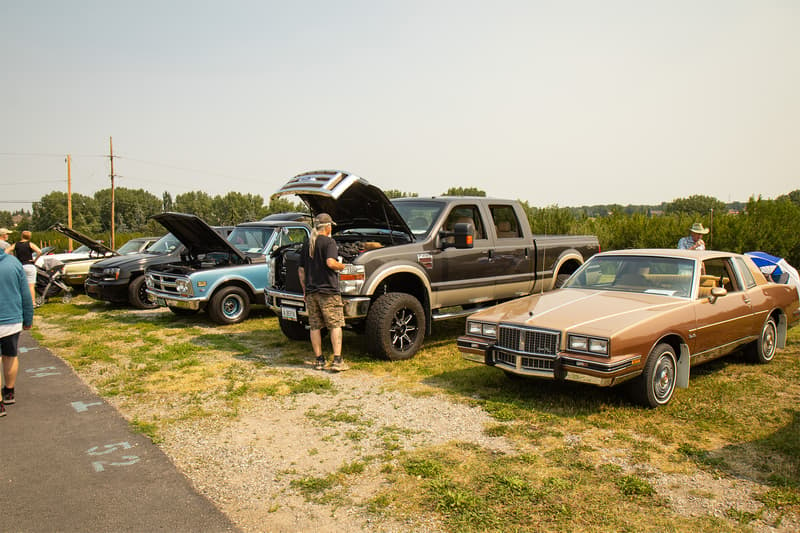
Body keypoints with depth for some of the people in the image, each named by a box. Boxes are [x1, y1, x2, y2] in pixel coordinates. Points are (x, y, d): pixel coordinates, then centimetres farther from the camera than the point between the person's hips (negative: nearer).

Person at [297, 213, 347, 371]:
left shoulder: (306, 244, 14)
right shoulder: (329, 242, -7)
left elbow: (301, 270, 16)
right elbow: (330, 262, -23)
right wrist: (341, 266, -2)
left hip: (311, 292, 6)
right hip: (328, 290, -6)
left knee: (315, 327, 10)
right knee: (335, 325, 0)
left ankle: (318, 360, 15)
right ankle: (337, 360, -5)